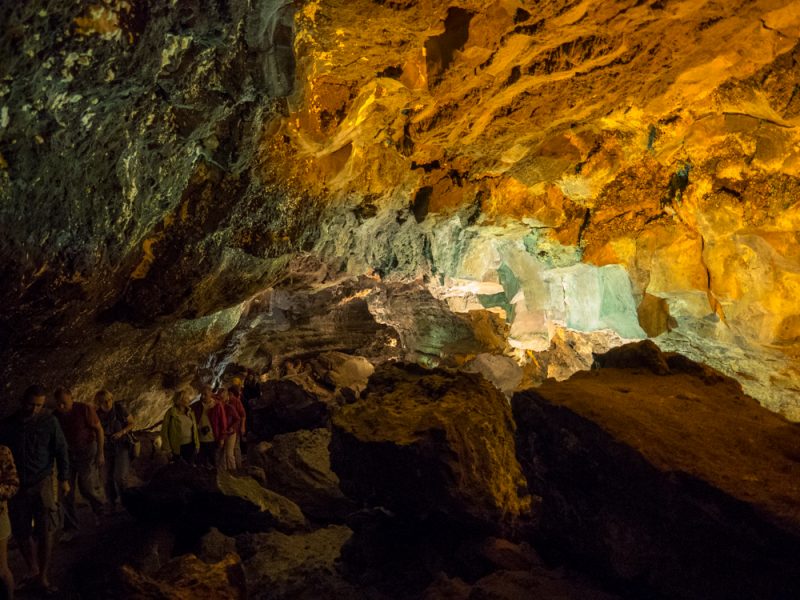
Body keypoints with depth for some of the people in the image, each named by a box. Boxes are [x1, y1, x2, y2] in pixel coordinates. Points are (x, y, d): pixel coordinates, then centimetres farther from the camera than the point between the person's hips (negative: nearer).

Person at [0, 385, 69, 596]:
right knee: (20, 532, 10)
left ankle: (43, 578, 9)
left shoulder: (49, 421, -7)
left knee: (45, 531, -4)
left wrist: (64, 478, -2)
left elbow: (61, 450, -2)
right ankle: (33, 571, 29)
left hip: (42, 483, -2)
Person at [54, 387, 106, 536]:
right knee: (66, 491, 1)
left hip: (86, 450, -4)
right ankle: (71, 527, 12)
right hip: (67, 452, 4)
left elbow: (99, 429, -10)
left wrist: (100, 454, -11)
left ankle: (99, 511, 27)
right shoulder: (56, 415, -6)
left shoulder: (85, 409, -18)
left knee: (87, 487, -5)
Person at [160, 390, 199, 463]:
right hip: (177, 448, -4)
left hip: (190, 447, 4)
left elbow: (194, 430, 9)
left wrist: (197, 445, 6)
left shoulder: (190, 413, 5)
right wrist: (168, 449, -7)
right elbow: (164, 432, -6)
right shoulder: (171, 413, -9)